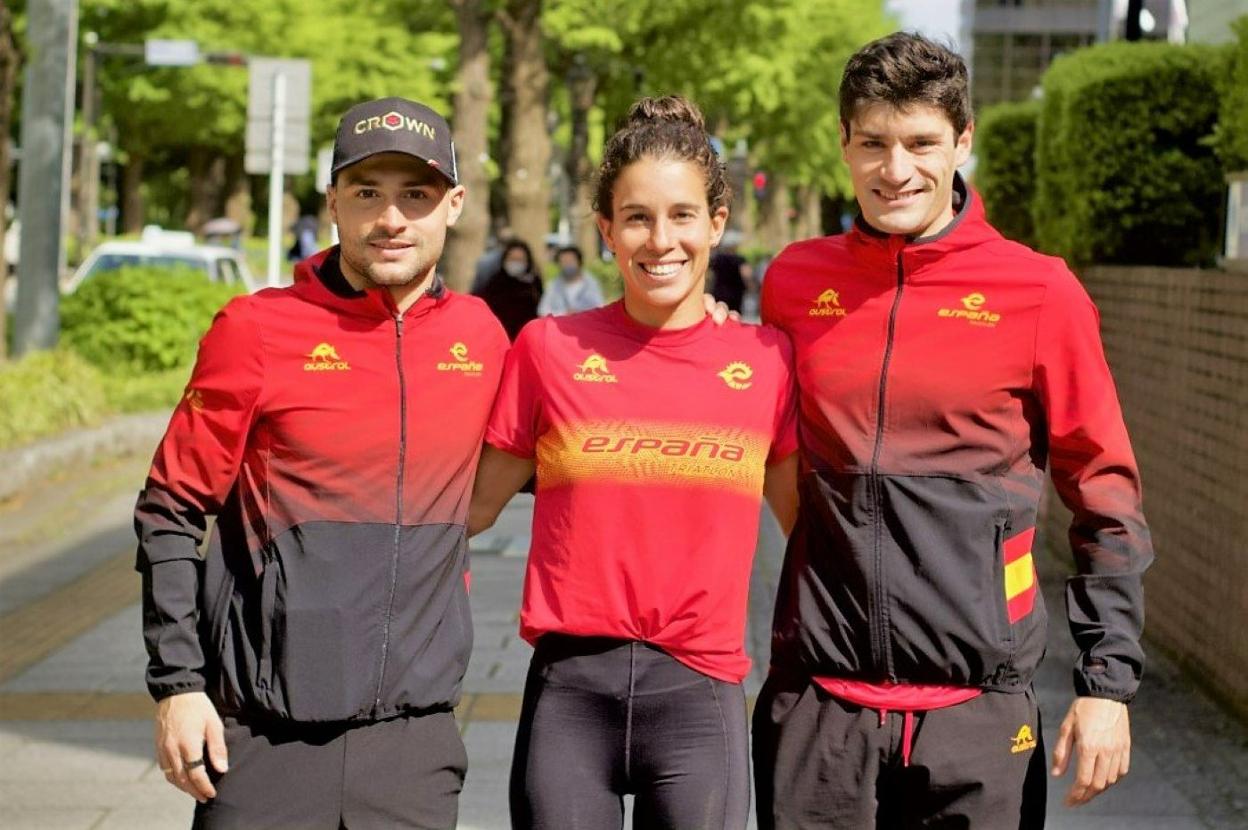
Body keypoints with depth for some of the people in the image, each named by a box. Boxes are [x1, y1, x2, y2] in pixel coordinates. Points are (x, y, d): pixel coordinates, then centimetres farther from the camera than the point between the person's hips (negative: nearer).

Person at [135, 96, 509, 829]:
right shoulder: (259, 327, -4)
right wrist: (178, 682, -7)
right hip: (264, 736, -3)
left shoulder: (480, 335, 6)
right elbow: (172, 511, -2)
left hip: (415, 739, 3)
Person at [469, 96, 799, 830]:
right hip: (571, 686, 0)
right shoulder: (551, 349, 2)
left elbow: (808, 519, 13)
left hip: (700, 689, 0)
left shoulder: (766, 360, 3)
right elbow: (475, 505, 10)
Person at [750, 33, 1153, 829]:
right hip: (816, 701, 2)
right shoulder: (795, 280, 5)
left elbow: (1106, 500, 1)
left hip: (976, 705, -2)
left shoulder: (1039, 292, -3)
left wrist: (1108, 683, -3)